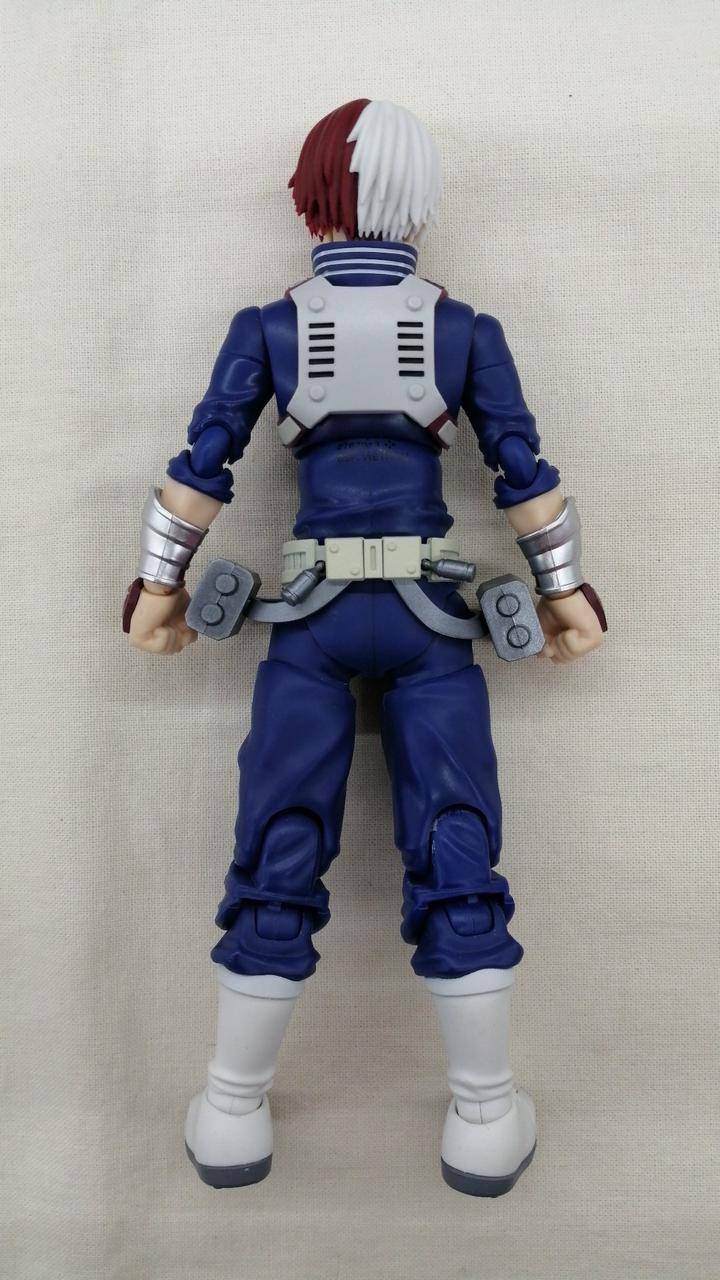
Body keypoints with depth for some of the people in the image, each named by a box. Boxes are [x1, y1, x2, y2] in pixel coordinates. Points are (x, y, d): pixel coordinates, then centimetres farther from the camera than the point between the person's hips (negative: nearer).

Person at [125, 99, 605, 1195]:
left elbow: (201, 465, 2)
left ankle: (235, 1114, 21)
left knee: (278, 861, 8)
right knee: (457, 855, 6)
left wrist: (160, 585, 11)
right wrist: (566, 591, 12)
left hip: (310, 621, 1)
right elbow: (526, 471, 4)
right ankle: (485, 1119, 18)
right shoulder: (468, 331, 4)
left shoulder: (267, 329, 3)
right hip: (430, 620, 0)